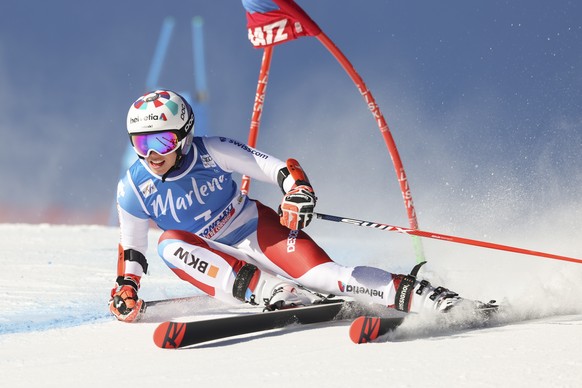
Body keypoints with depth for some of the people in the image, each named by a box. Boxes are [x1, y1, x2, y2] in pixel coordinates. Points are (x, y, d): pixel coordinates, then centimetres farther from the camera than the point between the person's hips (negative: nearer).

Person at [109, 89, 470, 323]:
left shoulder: (211, 153, -17)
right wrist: (126, 289, -12)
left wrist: (299, 192, -35)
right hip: (218, 263, 2)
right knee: (171, 244, -30)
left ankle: (418, 295, -28)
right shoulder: (133, 190, -11)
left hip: (258, 230, -2)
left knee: (322, 275, -27)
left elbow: (283, 168, -15)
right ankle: (271, 291, -35)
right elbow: (132, 249, 3)